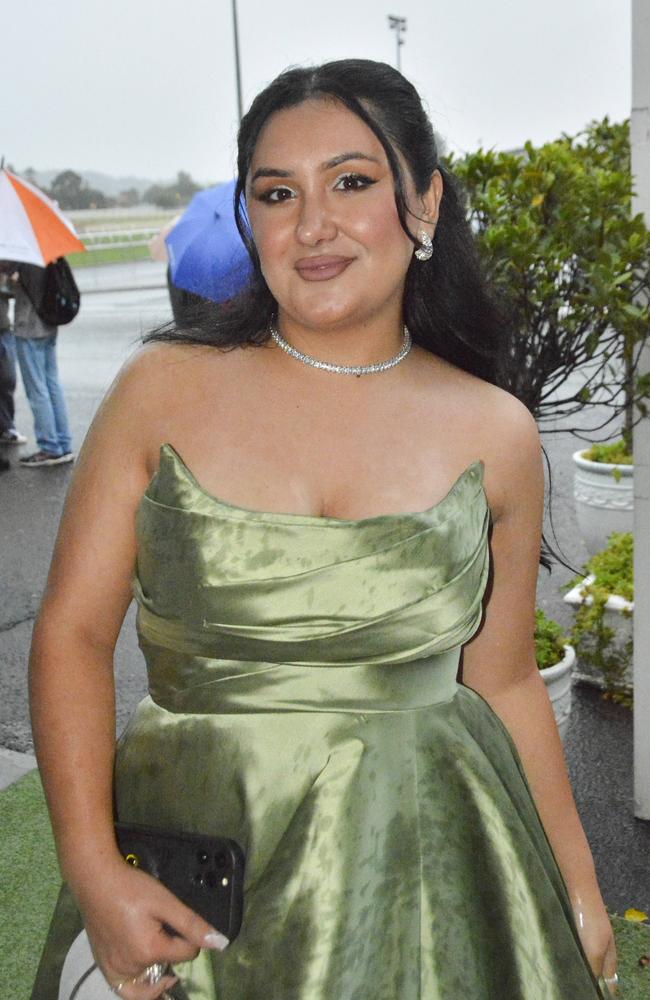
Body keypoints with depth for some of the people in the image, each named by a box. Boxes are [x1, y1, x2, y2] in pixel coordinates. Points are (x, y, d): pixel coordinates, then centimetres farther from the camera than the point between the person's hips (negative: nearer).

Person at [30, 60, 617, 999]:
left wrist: (578, 891, 9)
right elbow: (73, 632, -6)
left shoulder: (495, 435, -3)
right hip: (185, 867, 0)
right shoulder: (164, 389, -6)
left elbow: (505, 682, 5)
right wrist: (94, 871, -14)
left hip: (421, 868, 1)